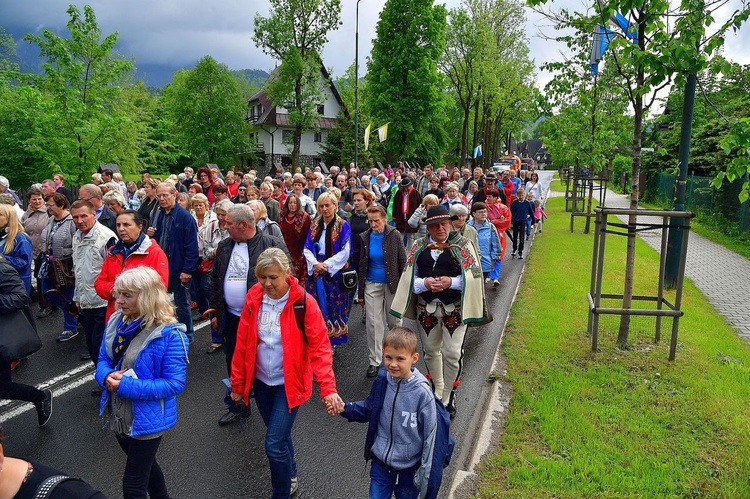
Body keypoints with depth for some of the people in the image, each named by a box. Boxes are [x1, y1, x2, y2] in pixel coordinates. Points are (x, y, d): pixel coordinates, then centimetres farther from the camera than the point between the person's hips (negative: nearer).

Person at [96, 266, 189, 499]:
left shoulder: (169, 334, -25)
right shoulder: (115, 321, -3)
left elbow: (174, 383, -24)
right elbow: (103, 360, 6)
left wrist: (126, 386, -29)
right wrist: (107, 377, -18)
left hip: (147, 419, -7)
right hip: (119, 415, 7)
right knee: (144, 464, 29)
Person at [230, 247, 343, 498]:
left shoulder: (304, 302, -19)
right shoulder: (253, 299, -7)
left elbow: (320, 347, -20)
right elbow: (242, 343, 0)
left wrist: (327, 388, -29)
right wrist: (238, 383, 5)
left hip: (289, 383, -4)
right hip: (261, 382, 4)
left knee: (274, 444, -6)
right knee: (279, 435, 21)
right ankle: (290, 477, 48)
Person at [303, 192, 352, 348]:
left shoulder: (343, 226, -5)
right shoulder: (314, 225, 9)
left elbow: (345, 251, -11)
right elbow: (307, 248, 6)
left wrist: (327, 265, -15)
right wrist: (315, 263, -12)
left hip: (334, 273, -4)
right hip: (315, 272, 4)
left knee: (333, 305, 2)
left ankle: (332, 341, 14)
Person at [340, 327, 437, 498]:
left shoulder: (422, 392, -22)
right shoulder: (382, 381, -12)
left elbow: (430, 434, -14)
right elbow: (368, 410, 5)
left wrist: (425, 473, -9)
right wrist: (345, 408, -12)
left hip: (409, 467, -2)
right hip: (381, 461, 2)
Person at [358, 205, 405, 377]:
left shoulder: (394, 235, -8)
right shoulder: (365, 237, 1)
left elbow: (402, 262, -4)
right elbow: (362, 265, 7)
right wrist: (361, 292, 8)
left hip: (391, 284, -2)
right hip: (372, 284, 2)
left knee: (393, 321, 8)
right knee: (373, 323, 2)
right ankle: (374, 361, 13)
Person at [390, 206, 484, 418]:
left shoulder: (463, 245, -3)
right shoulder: (419, 247, 3)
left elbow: (473, 276, -7)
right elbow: (409, 277, 1)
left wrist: (451, 282, -22)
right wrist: (425, 283, -19)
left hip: (454, 308, -3)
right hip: (426, 308, 3)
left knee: (452, 353, -2)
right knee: (431, 350, 16)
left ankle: (448, 397, 18)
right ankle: (437, 390, 38)